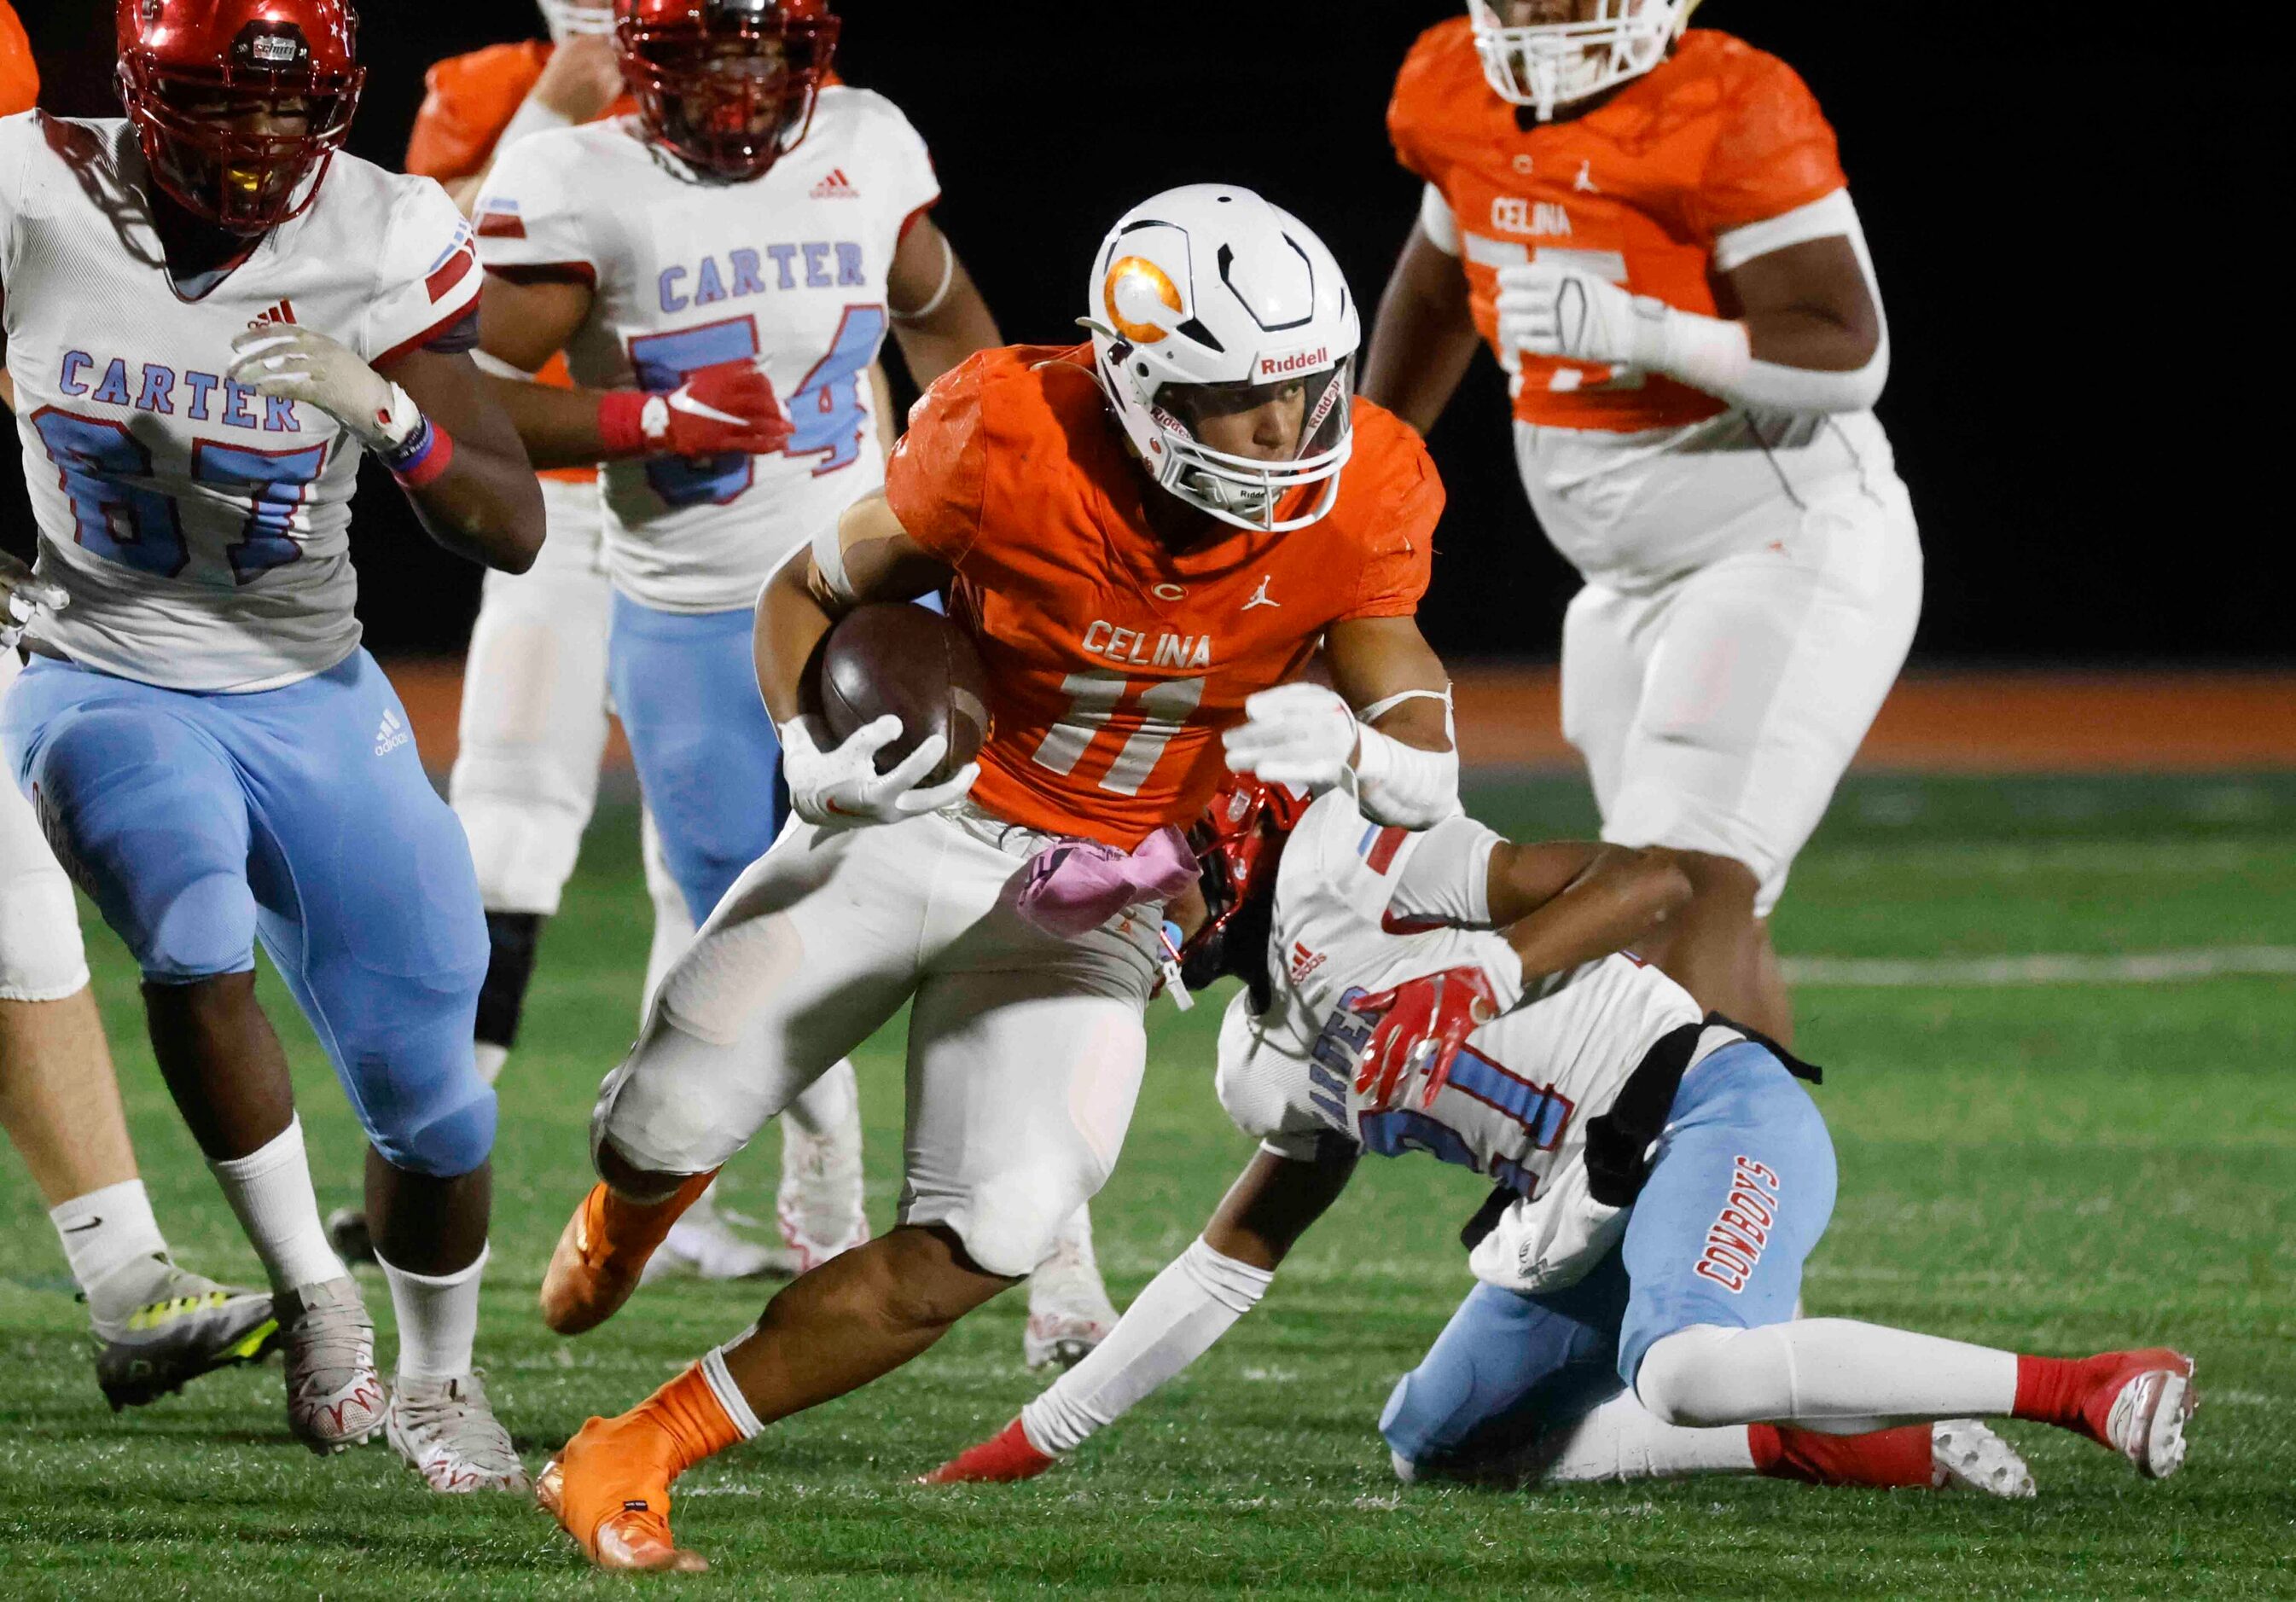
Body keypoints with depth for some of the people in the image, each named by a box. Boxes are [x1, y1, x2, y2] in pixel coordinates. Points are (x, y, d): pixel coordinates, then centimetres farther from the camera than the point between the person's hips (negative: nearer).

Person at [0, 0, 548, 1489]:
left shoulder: (378, 244, -12)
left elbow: (514, 530, -14)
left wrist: (385, 411, -30)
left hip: (311, 701, 2)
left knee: (430, 1094, 1)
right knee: (197, 943, -31)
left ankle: (437, 1380, 28)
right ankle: (312, 1289, -10)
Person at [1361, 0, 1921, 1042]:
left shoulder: (1729, 116, -20)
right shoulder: (1458, 97, 1)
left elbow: (1850, 359, -23)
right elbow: (1437, 288, 22)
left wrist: (1643, 330, -34)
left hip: (1793, 554, -8)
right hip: (1633, 586, 8)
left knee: (1686, 888, -19)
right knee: (1717, 919, 12)